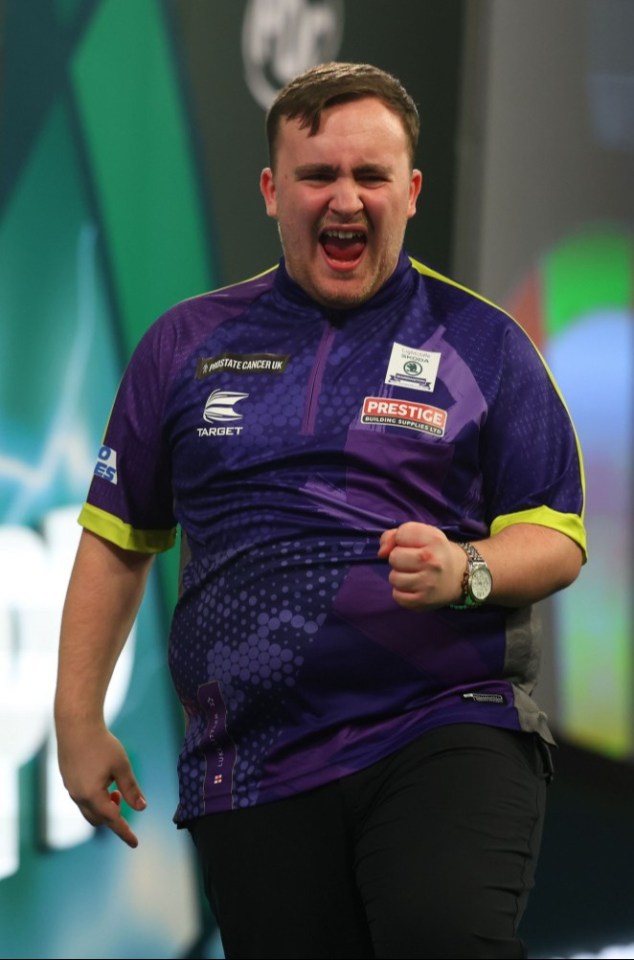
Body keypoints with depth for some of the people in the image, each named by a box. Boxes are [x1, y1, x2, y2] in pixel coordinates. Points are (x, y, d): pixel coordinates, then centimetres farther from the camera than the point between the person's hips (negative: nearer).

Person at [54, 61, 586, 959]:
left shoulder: (482, 343, 8)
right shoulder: (188, 344, 14)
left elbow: (557, 540, 6)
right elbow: (118, 539, 18)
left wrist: (465, 571, -15)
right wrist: (79, 718, 13)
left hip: (448, 727, -3)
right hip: (251, 771, 3)